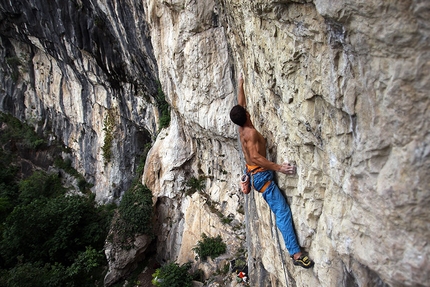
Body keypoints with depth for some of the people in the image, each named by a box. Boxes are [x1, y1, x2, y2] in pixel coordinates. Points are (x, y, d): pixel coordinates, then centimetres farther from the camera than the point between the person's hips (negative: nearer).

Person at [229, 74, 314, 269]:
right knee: (283, 211, -12)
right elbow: (255, 156, -32)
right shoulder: (250, 132, -19)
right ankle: (296, 253, -13)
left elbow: (241, 105, 22)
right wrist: (278, 167, -39)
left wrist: (240, 85, 32)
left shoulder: (241, 129, 7)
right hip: (261, 175, -10)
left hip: (255, 173, 11)